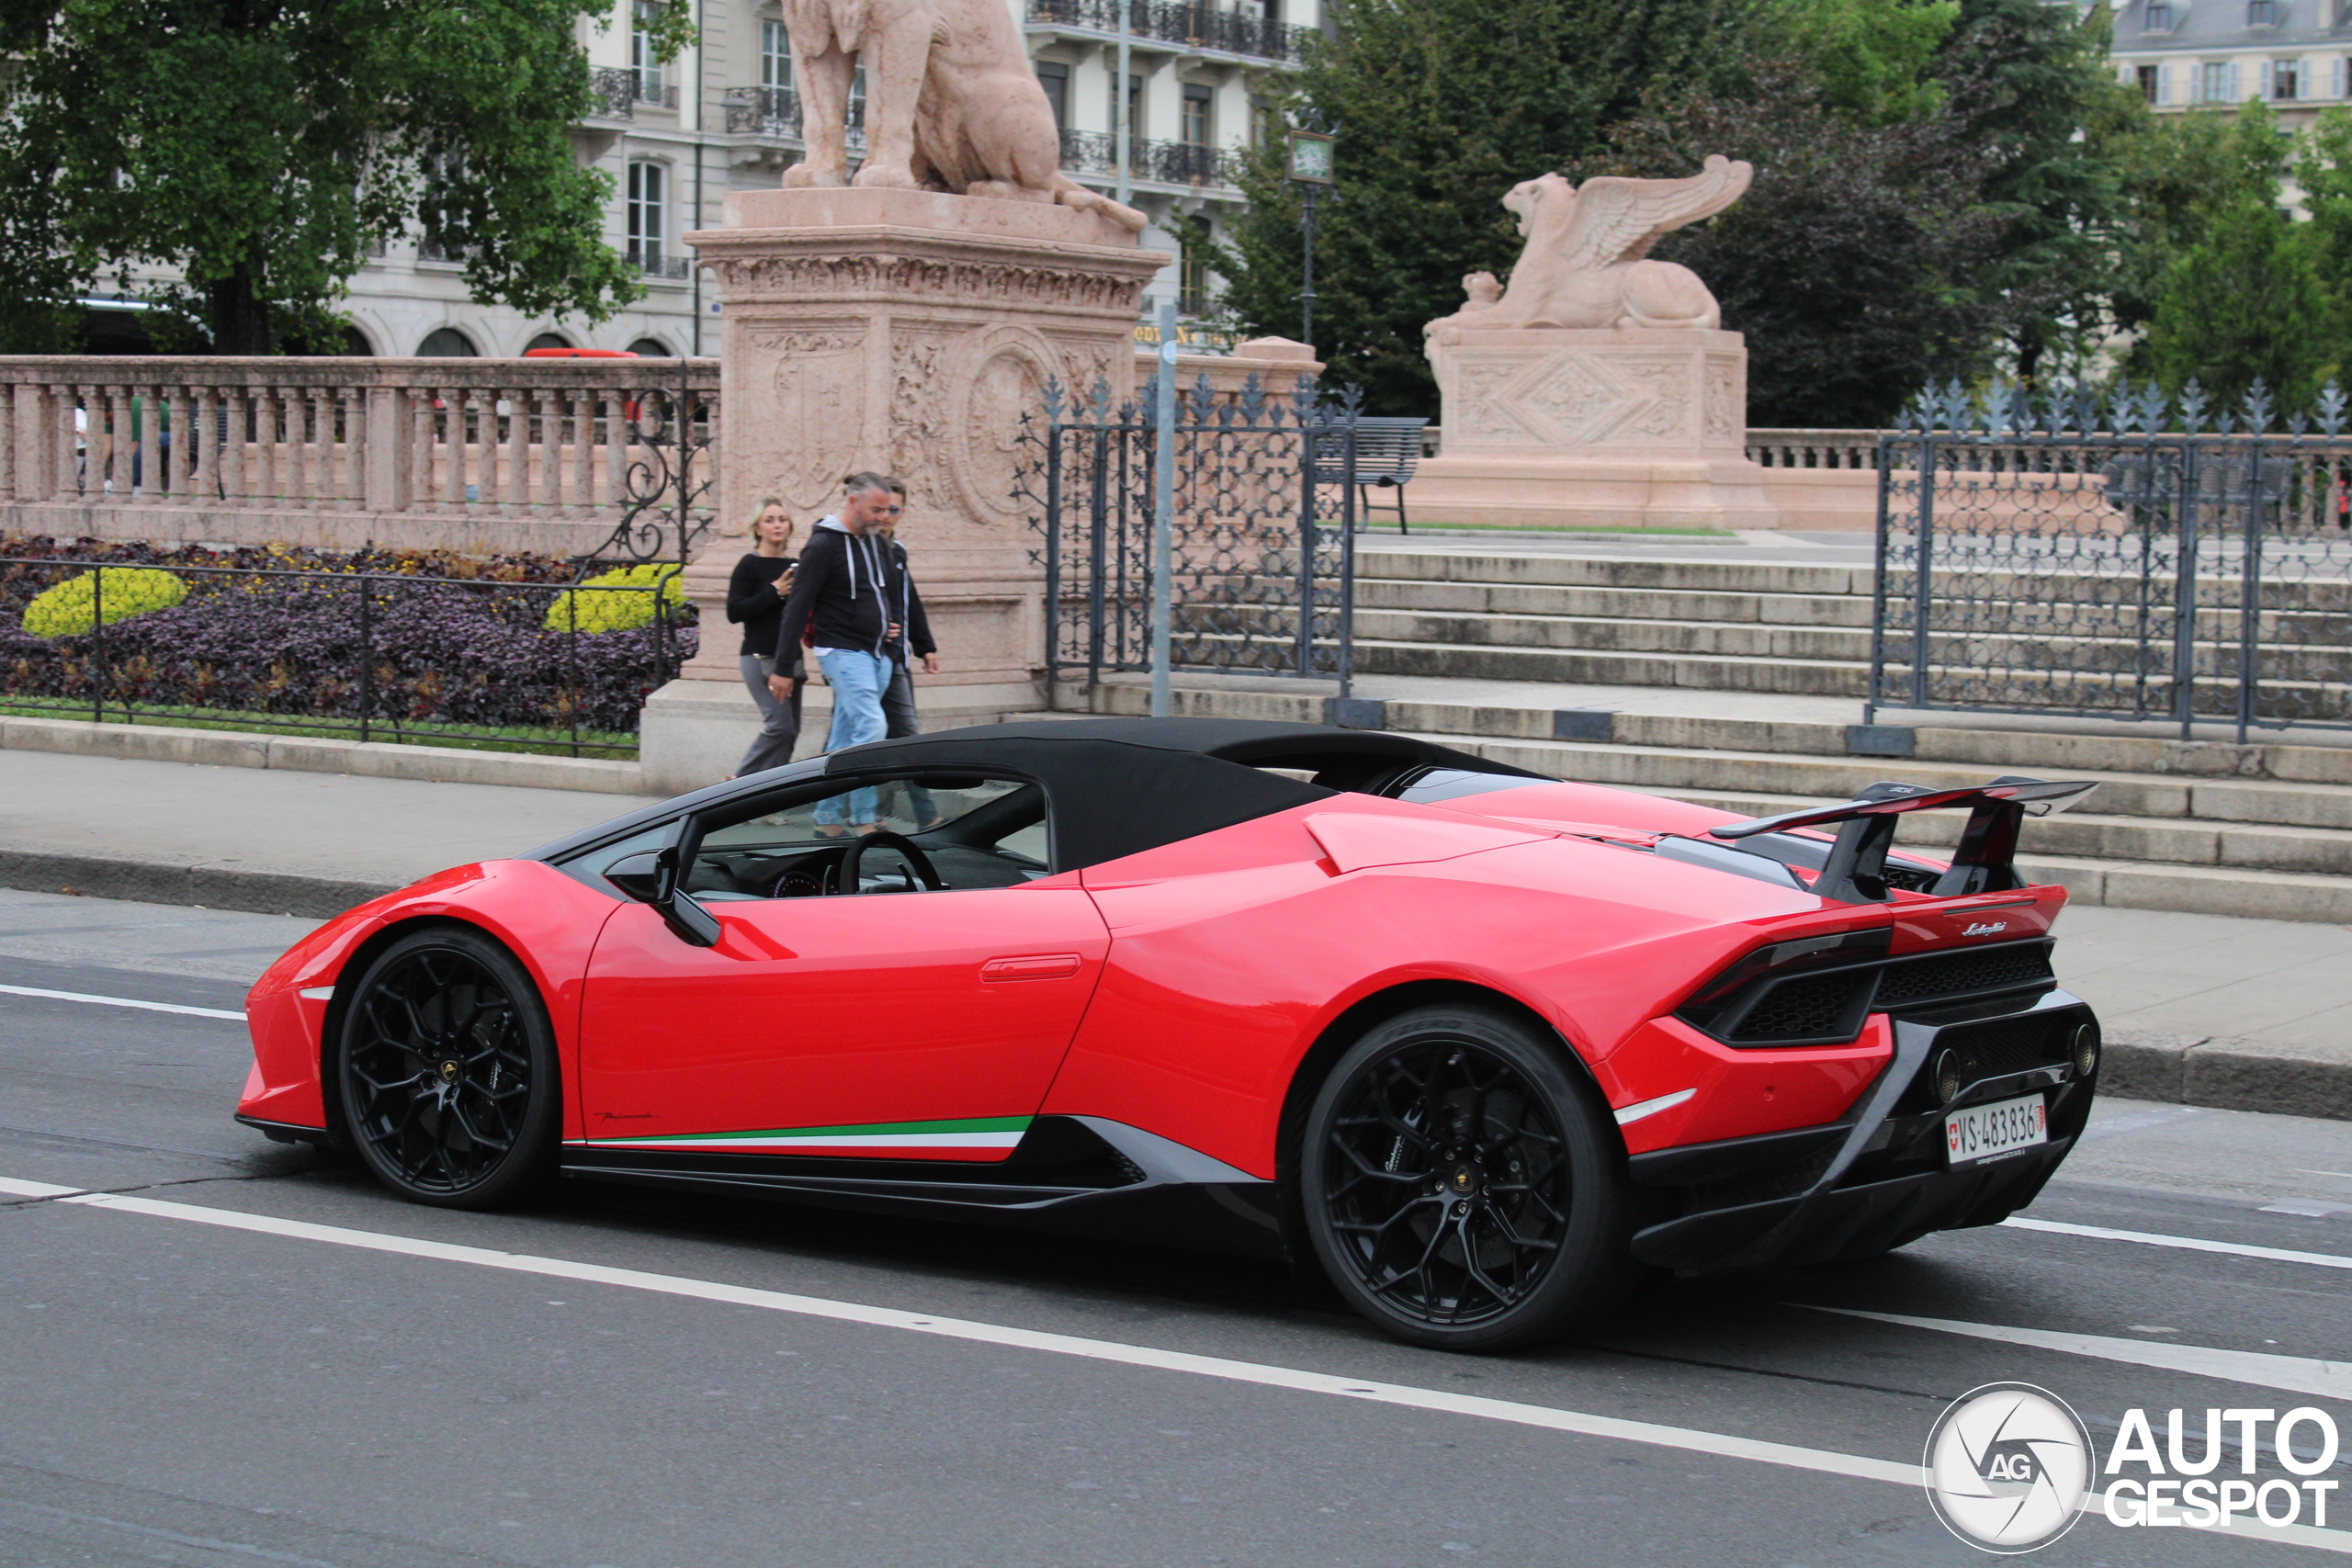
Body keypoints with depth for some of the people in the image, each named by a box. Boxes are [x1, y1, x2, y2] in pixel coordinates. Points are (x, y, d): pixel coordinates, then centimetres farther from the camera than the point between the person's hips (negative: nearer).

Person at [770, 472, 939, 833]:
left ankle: (827, 820, 16)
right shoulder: (824, 545, -8)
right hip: (842, 651, -7)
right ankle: (863, 821, -16)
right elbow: (796, 609, -10)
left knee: (844, 741, 10)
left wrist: (924, 646, 25)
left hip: (879, 655, 7)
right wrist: (783, 668, -12)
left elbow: (905, 597, 27)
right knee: (871, 726, -19)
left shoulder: (878, 544, 15)